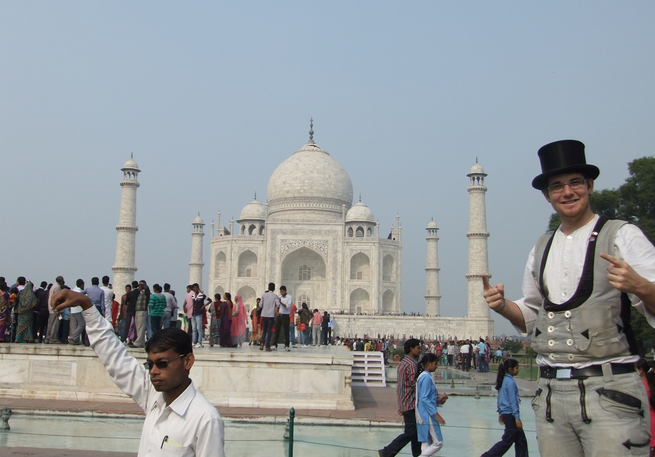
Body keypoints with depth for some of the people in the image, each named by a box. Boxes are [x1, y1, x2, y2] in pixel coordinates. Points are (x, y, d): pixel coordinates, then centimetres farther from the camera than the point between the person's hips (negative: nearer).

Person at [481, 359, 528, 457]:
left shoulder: (503, 380, 11)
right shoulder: (510, 382, -16)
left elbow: (499, 398, 17)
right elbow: (512, 401, -18)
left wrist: (500, 413, 23)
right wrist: (517, 418, -17)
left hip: (505, 413, 9)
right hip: (510, 415, -9)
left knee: (520, 440, 12)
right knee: (507, 440, -1)